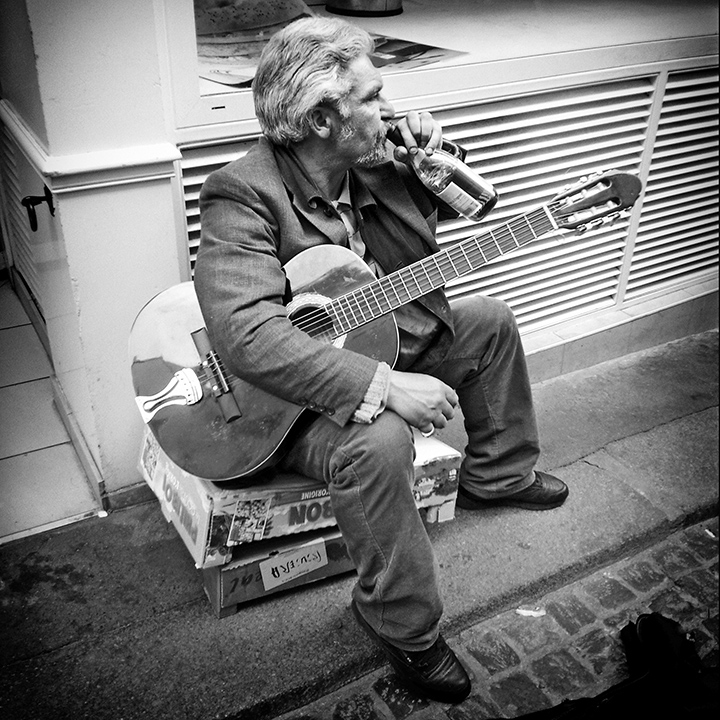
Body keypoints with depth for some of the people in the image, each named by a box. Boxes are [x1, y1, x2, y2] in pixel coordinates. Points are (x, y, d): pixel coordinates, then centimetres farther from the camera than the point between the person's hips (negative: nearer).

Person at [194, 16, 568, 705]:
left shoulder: (375, 158, -3)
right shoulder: (241, 196, -27)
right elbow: (248, 336, -40)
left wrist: (439, 158, -9)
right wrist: (383, 386, -42)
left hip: (389, 346, 9)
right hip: (305, 392, -8)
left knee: (489, 319, 16)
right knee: (380, 440, -37)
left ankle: (496, 475, 34)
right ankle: (405, 628, -10)